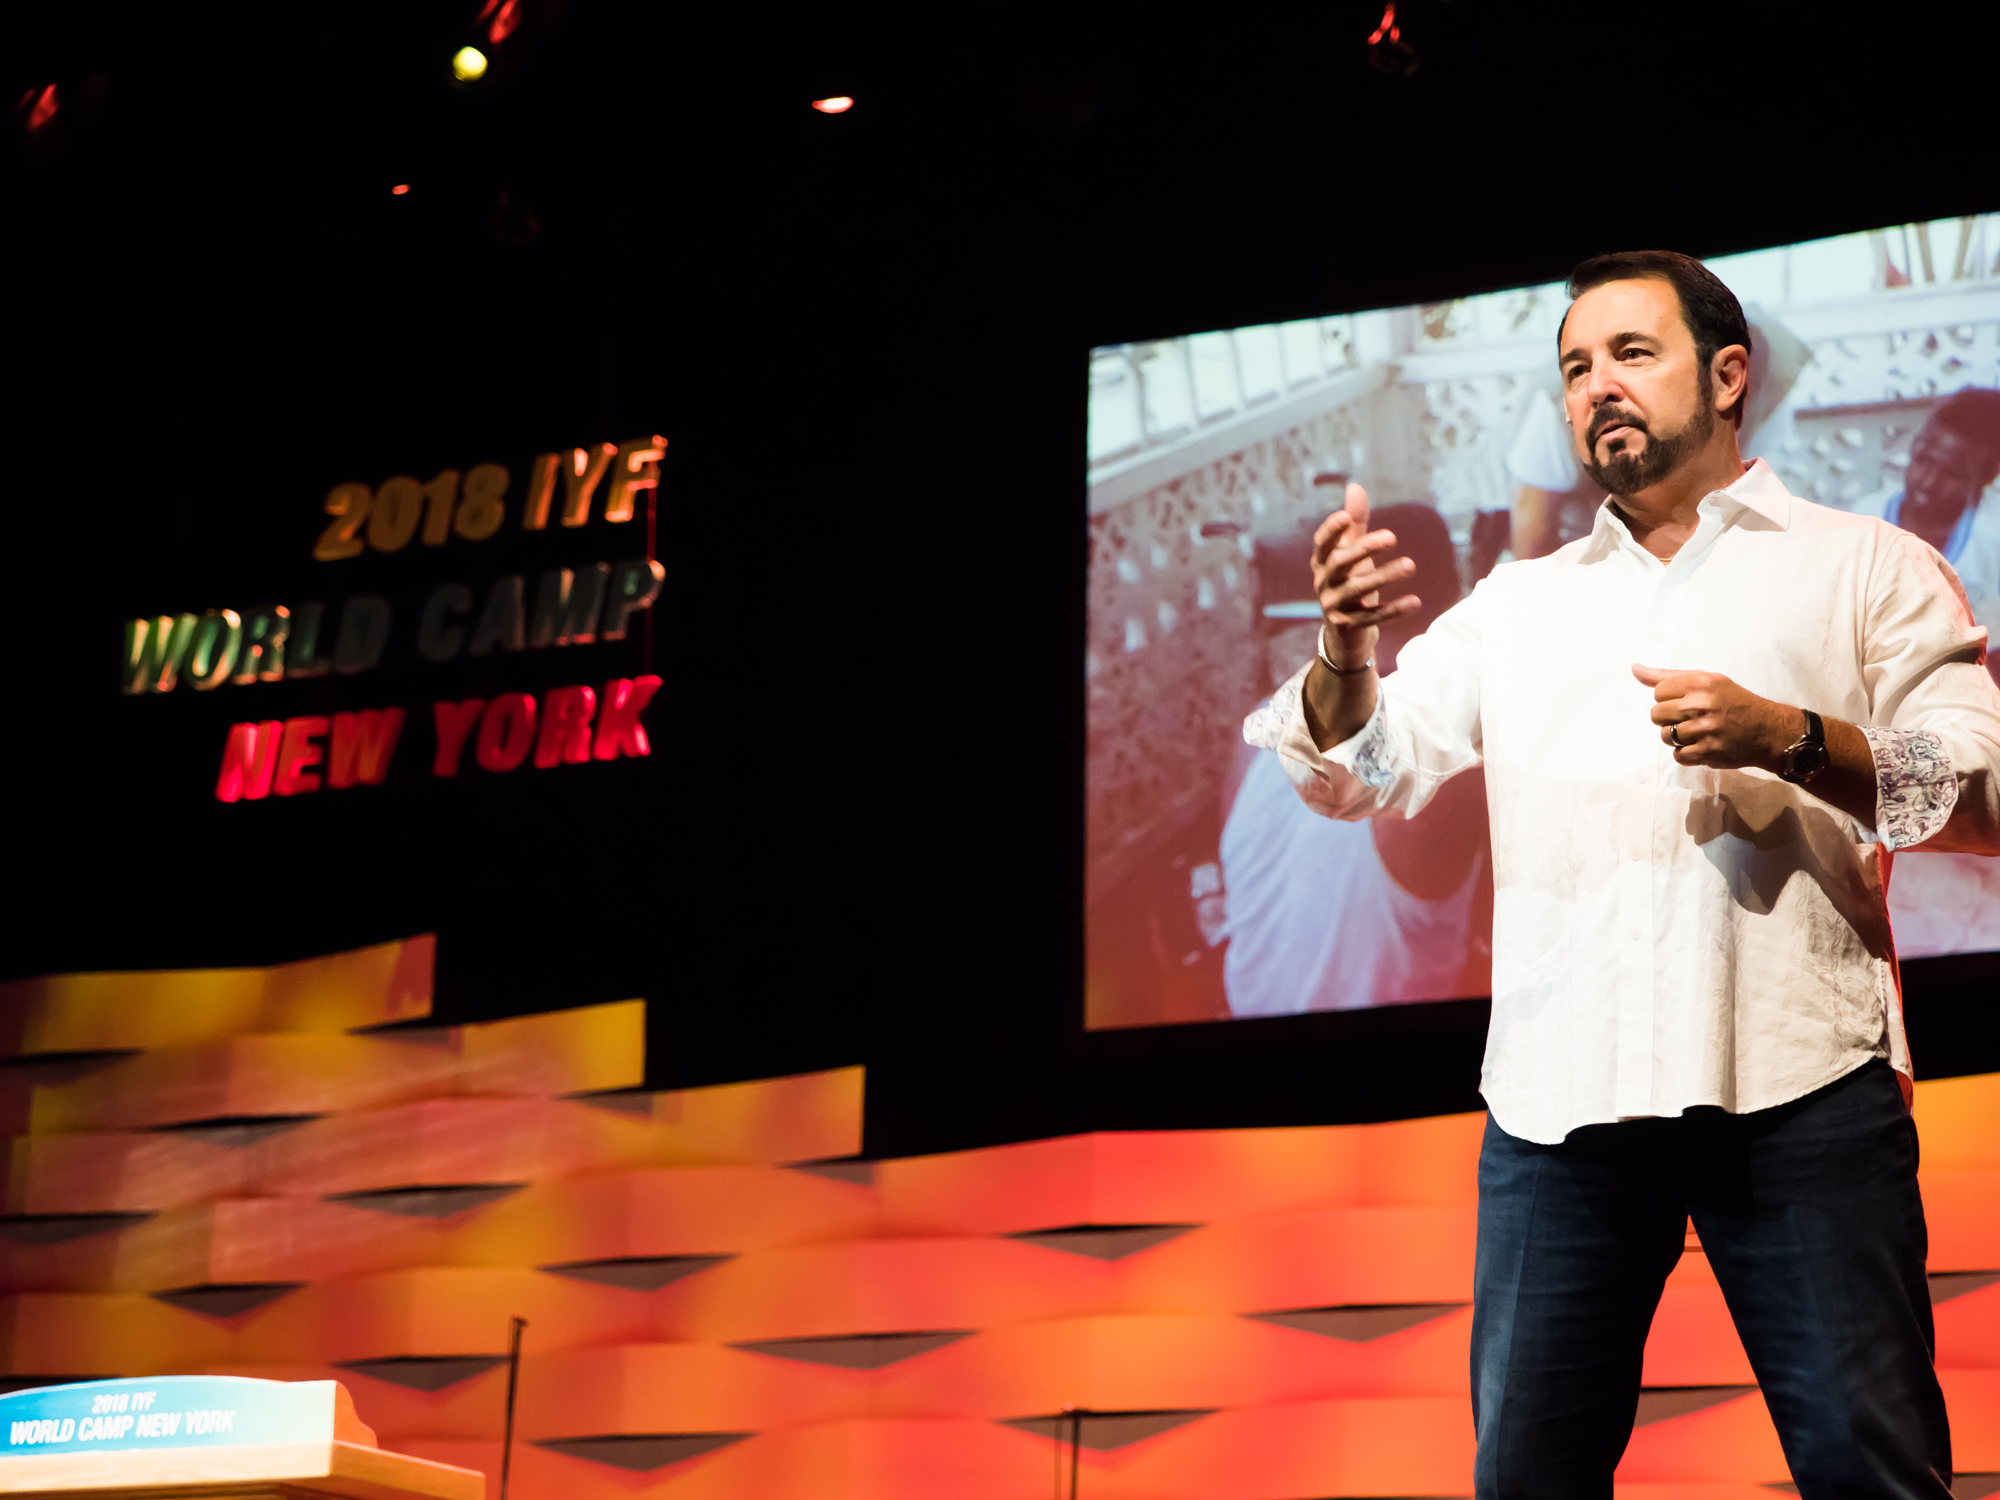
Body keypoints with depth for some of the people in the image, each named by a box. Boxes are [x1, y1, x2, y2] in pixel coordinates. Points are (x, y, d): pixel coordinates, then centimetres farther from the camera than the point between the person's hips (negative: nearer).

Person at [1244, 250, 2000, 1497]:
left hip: (1797, 1083, -3)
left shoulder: (1869, 567, 13)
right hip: (1559, 1097, 3)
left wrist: (1789, 737, -12)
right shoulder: (1516, 604, 23)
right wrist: (1345, 654, -7)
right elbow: (1362, 774, 14)